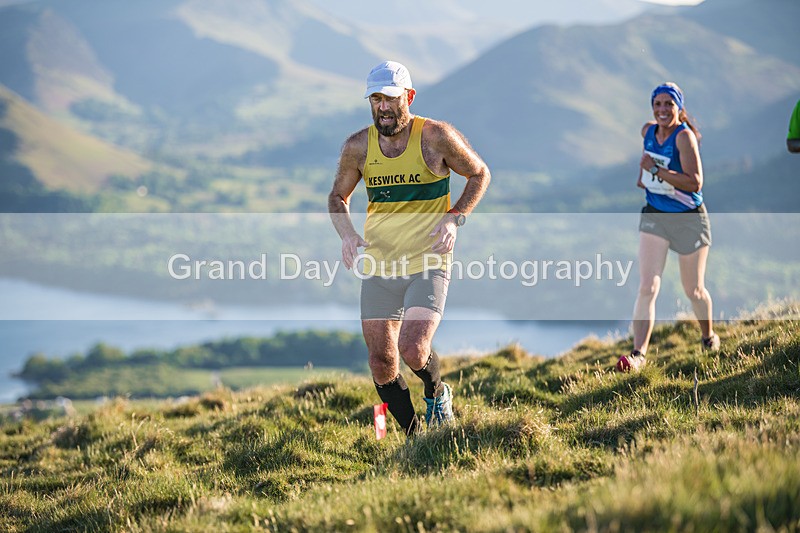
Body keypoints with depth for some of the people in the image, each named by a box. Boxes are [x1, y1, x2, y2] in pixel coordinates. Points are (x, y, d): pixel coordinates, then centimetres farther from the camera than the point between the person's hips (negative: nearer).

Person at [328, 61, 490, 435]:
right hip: (378, 267, 4)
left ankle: (437, 393, 14)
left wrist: (455, 218, -8)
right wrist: (347, 233, -5)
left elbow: (479, 174, 7)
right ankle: (414, 437, 22)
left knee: (413, 351, -21)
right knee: (381, 363, 2)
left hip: (428, 264, -4)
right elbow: (338, 197, 16)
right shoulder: (358, 147, 0)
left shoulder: (436, 137, -8)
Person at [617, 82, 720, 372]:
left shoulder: (684, 136, -20)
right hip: (655, 217, 4)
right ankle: (638, 353, -14)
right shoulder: (648, 130, 0)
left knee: (694, 290, 11)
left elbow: (695, 183, -28)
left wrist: (656, 169, -28)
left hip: (689, 220, -4)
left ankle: (709, 337, 39)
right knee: (647, 287, -10)